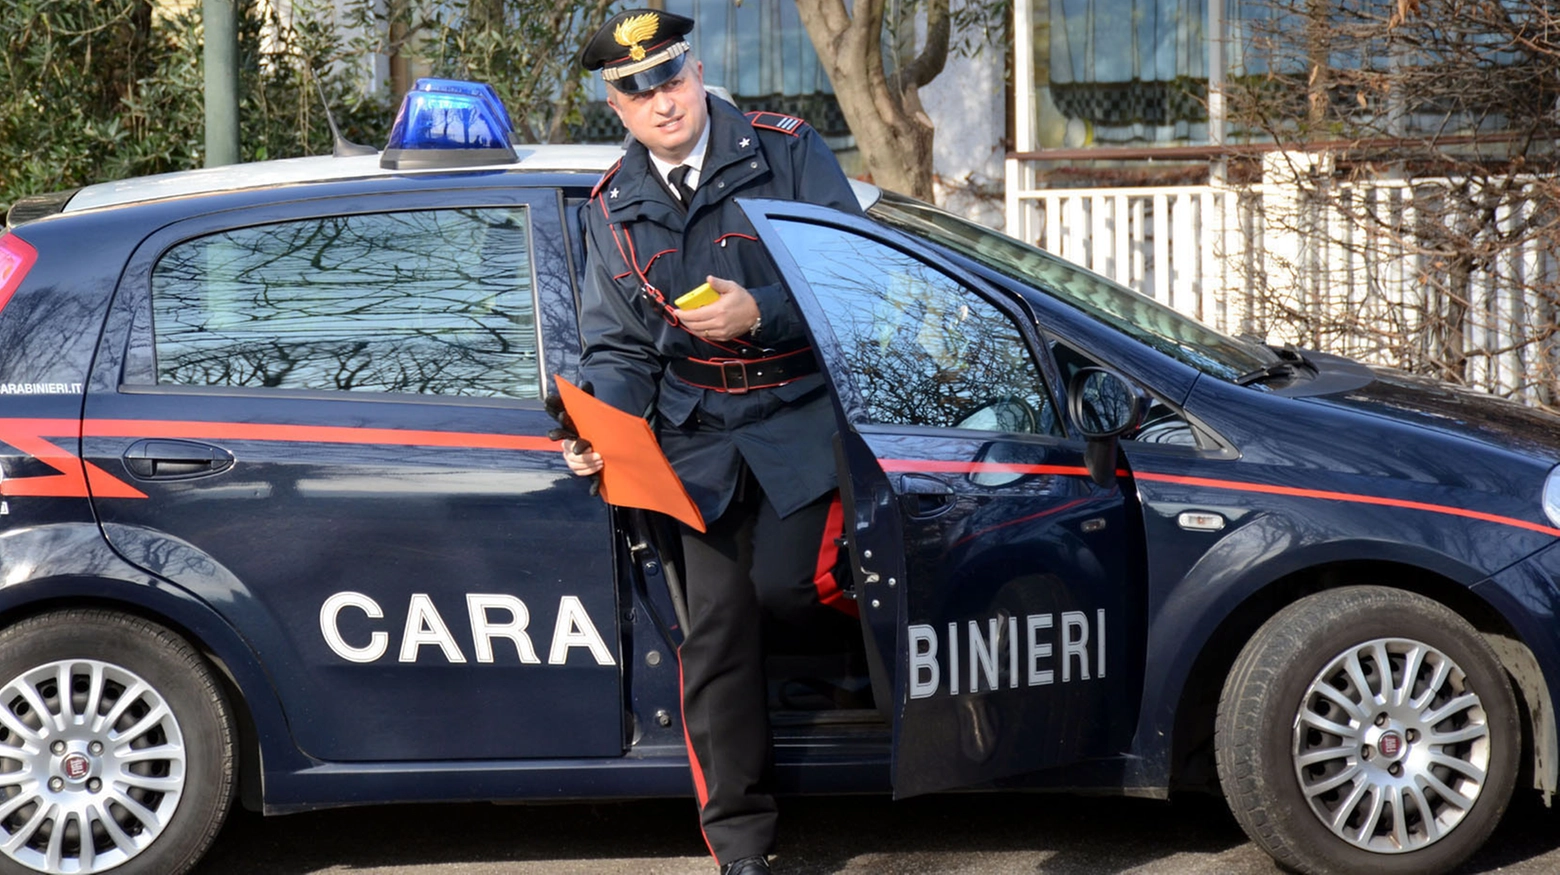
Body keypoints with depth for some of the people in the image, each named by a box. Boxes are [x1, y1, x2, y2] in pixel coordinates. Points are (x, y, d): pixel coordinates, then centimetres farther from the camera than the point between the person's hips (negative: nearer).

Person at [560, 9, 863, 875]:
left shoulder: (787, 152, -3)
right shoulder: (613, 209, 9)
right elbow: (616, 346, 12)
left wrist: (759, 315, -21)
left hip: (804, 408, -3)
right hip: (700, 437, 3)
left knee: (785, 584, -20)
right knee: (714, 631, -1)